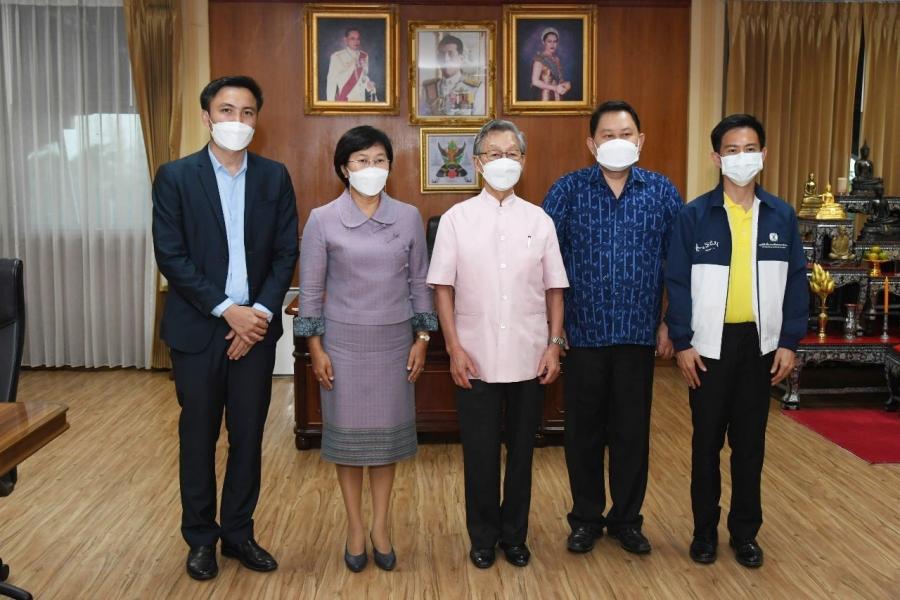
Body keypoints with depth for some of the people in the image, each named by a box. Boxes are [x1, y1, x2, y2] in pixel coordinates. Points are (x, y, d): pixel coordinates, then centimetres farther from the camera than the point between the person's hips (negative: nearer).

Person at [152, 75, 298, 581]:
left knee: (248, 436, 10)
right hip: (197, 328, -2)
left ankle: (239, 532, 26)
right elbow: (171, 256, -8)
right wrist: (227, 309, -15)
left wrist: (261, 312, -10)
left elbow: (287, 252, 2)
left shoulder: (275, 176, 5)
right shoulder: (175, 176, -2)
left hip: (256, 326, 2)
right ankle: (201, 537, 26)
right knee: (199, 438, 10)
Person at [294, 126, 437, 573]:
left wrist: (422, 338, 3)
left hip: (394, 339, 2)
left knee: (388, 430, 9)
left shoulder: (409, 217, 1)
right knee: (347, 431, 8)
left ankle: (381, 526, 25)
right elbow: (310, 289, -2)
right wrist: (315, 347, -5)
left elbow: (419, 282, 6)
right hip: (343, 340, -1)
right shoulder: (322, 220, -5)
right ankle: (355, 526, 24)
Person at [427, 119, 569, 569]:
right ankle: (483, 537, 27)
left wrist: (555, 344, 0)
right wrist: (454, 348, -7)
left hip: (529, 359, 2)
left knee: (521, 451, 12)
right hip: (476, 360, -1)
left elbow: (554, 289, 7)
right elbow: (443, 287, -1)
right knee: (480, 453, 8)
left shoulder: (539, 221, 5)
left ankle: (514, 535, 30)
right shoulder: (456, 219, 0)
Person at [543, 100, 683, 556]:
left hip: (639, 332, 1)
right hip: (583, 331, -1)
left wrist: (669, 322, 3)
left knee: (633, 430, 9)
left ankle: (627, 519, 26)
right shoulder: (568, 190, -1)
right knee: (584, 429, 9)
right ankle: (586, 518, 25)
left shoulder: (662, 192, 3)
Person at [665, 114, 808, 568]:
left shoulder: (781, 215, 1)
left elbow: (795, 280, 4)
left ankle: (745, 532, 26)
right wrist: (682, 342, -10)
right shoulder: (695, 216, -6)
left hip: (759, 343, 2)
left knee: (750, 442, 11)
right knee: (707, 441, 10)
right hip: (709, 344, -2)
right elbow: (677, 282, -6)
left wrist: (789, 342, -1)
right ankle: (705, 529, 25)